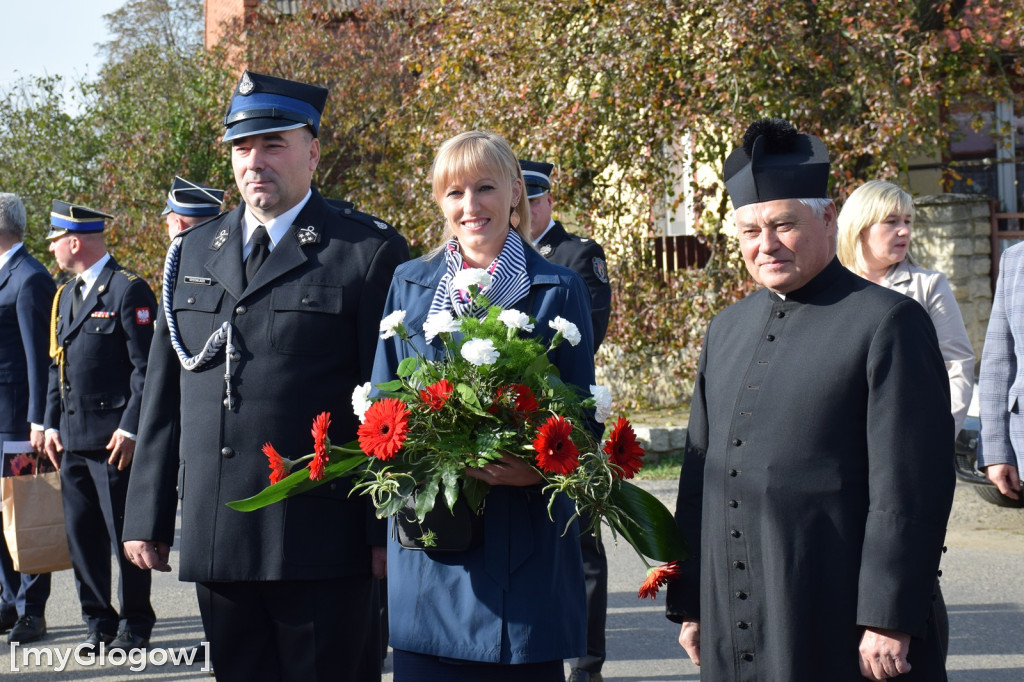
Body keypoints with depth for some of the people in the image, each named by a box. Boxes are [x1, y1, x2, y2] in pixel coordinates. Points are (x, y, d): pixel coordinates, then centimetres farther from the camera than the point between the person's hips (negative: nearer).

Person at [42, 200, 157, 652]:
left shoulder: (128, 290, -9)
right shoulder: (67, 294, 17)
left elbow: (147, 366, -12)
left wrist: (129, 428, -16)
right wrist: (52, 424, 12)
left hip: (114, 438, -8)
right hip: (73, 438, 8)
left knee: (124, 534, -1)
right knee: (81, 535, 9)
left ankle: (135, 626, 11)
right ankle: (98, 623, 19)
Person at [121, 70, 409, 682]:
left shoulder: (369, 251, -2)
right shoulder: (194, 253, 14)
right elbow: (164, 395, 15)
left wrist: (388, 532, -9)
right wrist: (148, 517, 11)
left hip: (324, 544, -5)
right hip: (216, 538, 5)